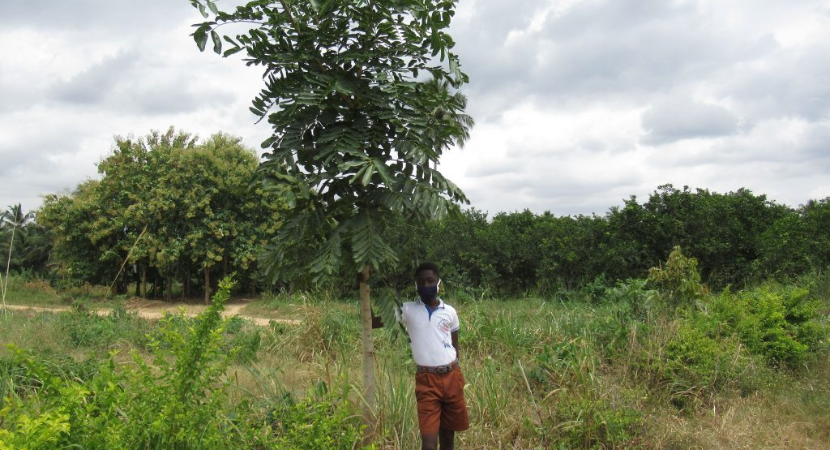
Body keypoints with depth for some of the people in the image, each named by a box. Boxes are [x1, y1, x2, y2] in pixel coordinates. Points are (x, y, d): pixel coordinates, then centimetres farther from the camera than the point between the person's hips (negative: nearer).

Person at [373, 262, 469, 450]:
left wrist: (455, 374, 11)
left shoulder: (450, 312, 5)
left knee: (448, 434, 14)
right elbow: (373, 322, -7)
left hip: (452, 378, 3)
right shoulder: (408, 310, -2)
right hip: (426, 380, -3)